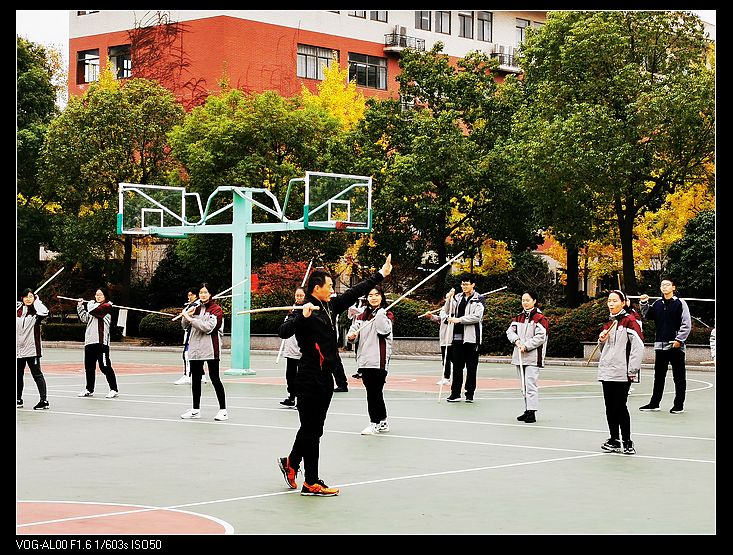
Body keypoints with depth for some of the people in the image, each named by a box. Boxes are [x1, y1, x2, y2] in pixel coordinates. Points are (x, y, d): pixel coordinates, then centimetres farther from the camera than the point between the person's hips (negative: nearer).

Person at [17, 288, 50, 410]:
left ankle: (44, 400, -6)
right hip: (18, 350, 6)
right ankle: (18, 399, 25)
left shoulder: (35, 311, -3)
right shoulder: (18, 312, 11)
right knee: (18, 375, 13)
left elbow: (44, 312, -27)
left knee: (37, 374, -6)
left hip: (32, 349, -6)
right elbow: (15, 330, 16)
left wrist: (37, 301, -12)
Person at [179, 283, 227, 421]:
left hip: (211, 350, -6)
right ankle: (196, 409, 18)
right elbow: (185, 326, 17)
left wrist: (190, 318, -17)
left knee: (214, 378, -6)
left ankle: (223, 409, -2)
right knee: (195, 379, 9)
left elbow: (208, 327, -18)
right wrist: (187, 315, -2)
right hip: (195, 349, 6)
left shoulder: (216, 310, -5)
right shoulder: (196, 309, 14)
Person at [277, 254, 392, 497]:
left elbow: (356, 292, 18)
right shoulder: (306, 311, -14)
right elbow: (284, 331, -28)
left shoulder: (330, 307, 10)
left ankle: (290, 463, 36)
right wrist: (303, 316, -42)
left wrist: (381, 275, 22)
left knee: (311, 428, 18)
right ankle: (312, 483, 3)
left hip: (325, 377, 8)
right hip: (310, 378, -8)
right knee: (311, 429, -2)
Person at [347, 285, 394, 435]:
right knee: (375, 392, 10)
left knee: (374, 392, -6)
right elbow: (354, 328, 7)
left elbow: (384, 331, -14)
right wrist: (351, 335, -14)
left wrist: (380, 313, -14)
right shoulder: (362, 315, 16)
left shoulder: (386, 314, 2)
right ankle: (383, 422, 20)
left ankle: (375, 423, 2)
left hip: (379, 360, -5)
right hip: (364, 359, 5)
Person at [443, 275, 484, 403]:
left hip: (471, 337, -4)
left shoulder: (478, 300, -1)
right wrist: (447, 317, -4)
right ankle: (455, 393, 5)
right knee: (457, 365, 2)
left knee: (471, 366, 2)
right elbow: (443, 311, 19)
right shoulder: (457, 298, 13)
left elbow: (477, 316, -14)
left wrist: (459, 319, -15)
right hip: (457, 336, 4)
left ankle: (470, 393, 10)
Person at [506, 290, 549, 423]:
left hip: (533, 357, -7)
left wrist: (526, 346, -15)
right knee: (524, 386, 12)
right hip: (519, 356, 7)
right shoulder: (518, 317, 14)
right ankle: (527, 410, 19)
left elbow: (540, 337, -13)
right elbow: (510, 331, 11)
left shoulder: (539, 318, -7)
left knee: (530, 384, -13)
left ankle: (531, 412, -13)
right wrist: (516, 340, -8)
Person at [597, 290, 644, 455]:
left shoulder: (629, 321, -8)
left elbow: (638, 346, -13)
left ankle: (627, 443, 0)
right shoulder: (609, 322, 16)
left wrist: (632, 370, -15)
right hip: (606, 372, 7)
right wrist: (602, 340, 4)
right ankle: (614, 441, 18)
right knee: (610, 407, 9)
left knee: (620, 407, -7)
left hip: (621, 373, -7)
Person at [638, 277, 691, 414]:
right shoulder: (657, 304, 12)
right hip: (660, 345, 5)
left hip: (676, 346, -5)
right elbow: (648, 316, 22)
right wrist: (644, 303, 6)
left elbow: (686, 324, -7)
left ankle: (679, 404, 8)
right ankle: (654, 403, 18)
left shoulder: (680, 303, -4)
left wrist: (679, 340, -14)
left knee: (679, 377, 1)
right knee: (659, 376, 11)